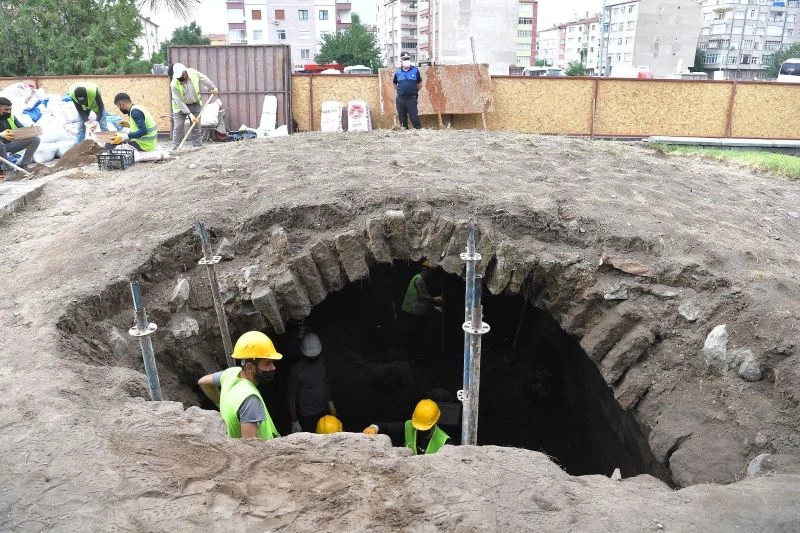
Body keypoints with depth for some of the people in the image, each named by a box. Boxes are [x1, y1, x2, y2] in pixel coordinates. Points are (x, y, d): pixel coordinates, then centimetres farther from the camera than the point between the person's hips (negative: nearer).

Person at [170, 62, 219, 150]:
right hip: (180, 106, -3)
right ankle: (175, 149, -2)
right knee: (178, 128, -7)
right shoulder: (174, 85, -28)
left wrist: (212, 87, 11)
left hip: (195, 104, 3)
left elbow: (204, 79, 2)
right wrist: (190, 114, -27)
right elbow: (180, 102, -25)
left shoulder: (193, 73, -20)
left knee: (196, 128, 4)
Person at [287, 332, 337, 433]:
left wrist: (330, 402, 16)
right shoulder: (296, 370, -21)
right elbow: (292, 397, -16)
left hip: (323, 410, 5)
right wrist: (294, 422, -15)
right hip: (307, 415, -5)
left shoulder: (321, 362, -4)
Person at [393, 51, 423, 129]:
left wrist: (415, 91, 7)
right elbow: (395, 83, 19)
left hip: (412, 99, -2)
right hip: (400, 99, 2)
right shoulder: (397, 72, 3)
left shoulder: (415, 70, -2)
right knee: (402, 118, 10)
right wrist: (399, 91, 12)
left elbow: (420, 83, 8)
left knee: (414, 117, -5)